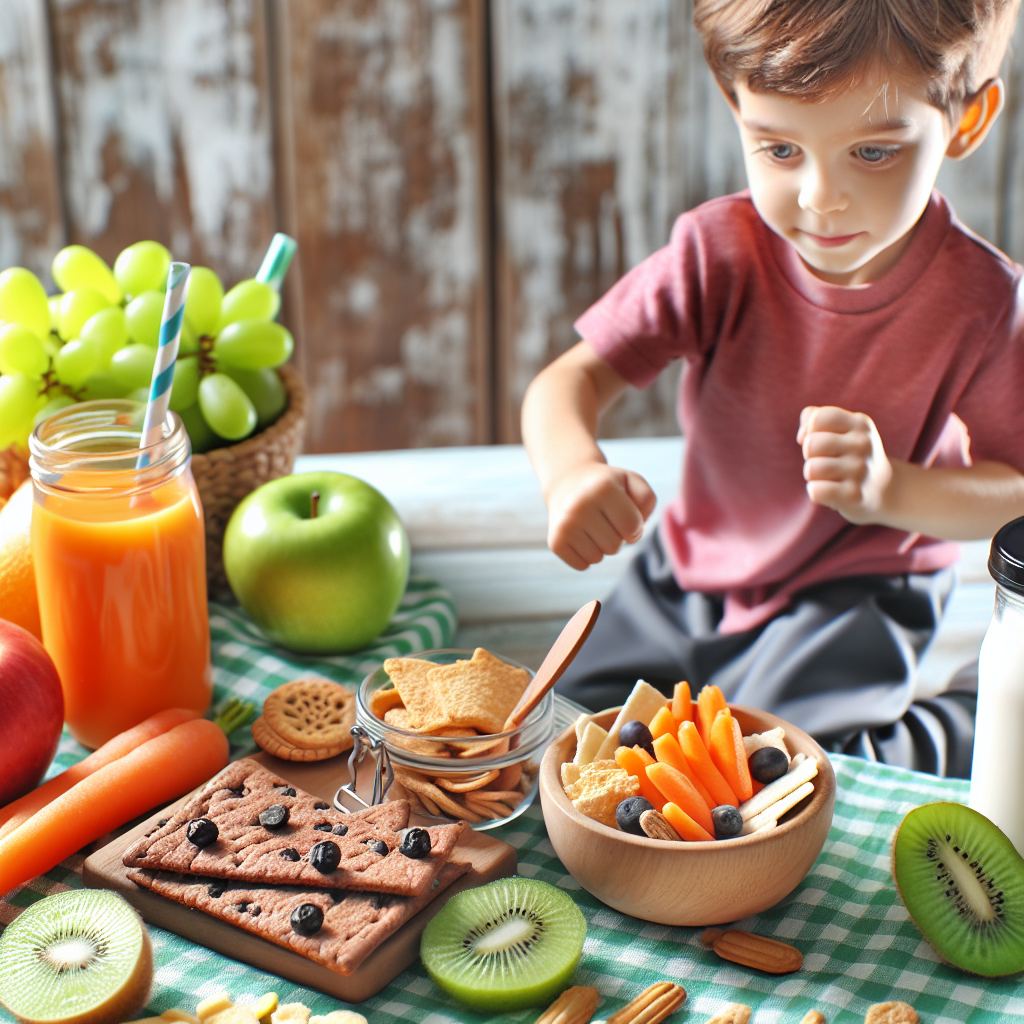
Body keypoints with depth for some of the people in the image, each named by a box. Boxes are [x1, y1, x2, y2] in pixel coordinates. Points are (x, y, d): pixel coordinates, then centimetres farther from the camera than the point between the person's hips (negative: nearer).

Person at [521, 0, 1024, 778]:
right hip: (690, 572, 3)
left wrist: (892, 489, -33)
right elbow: (574, 376, -21)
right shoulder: (719, 253, -20)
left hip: (856, 595, -3)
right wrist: (571, 470, -45)